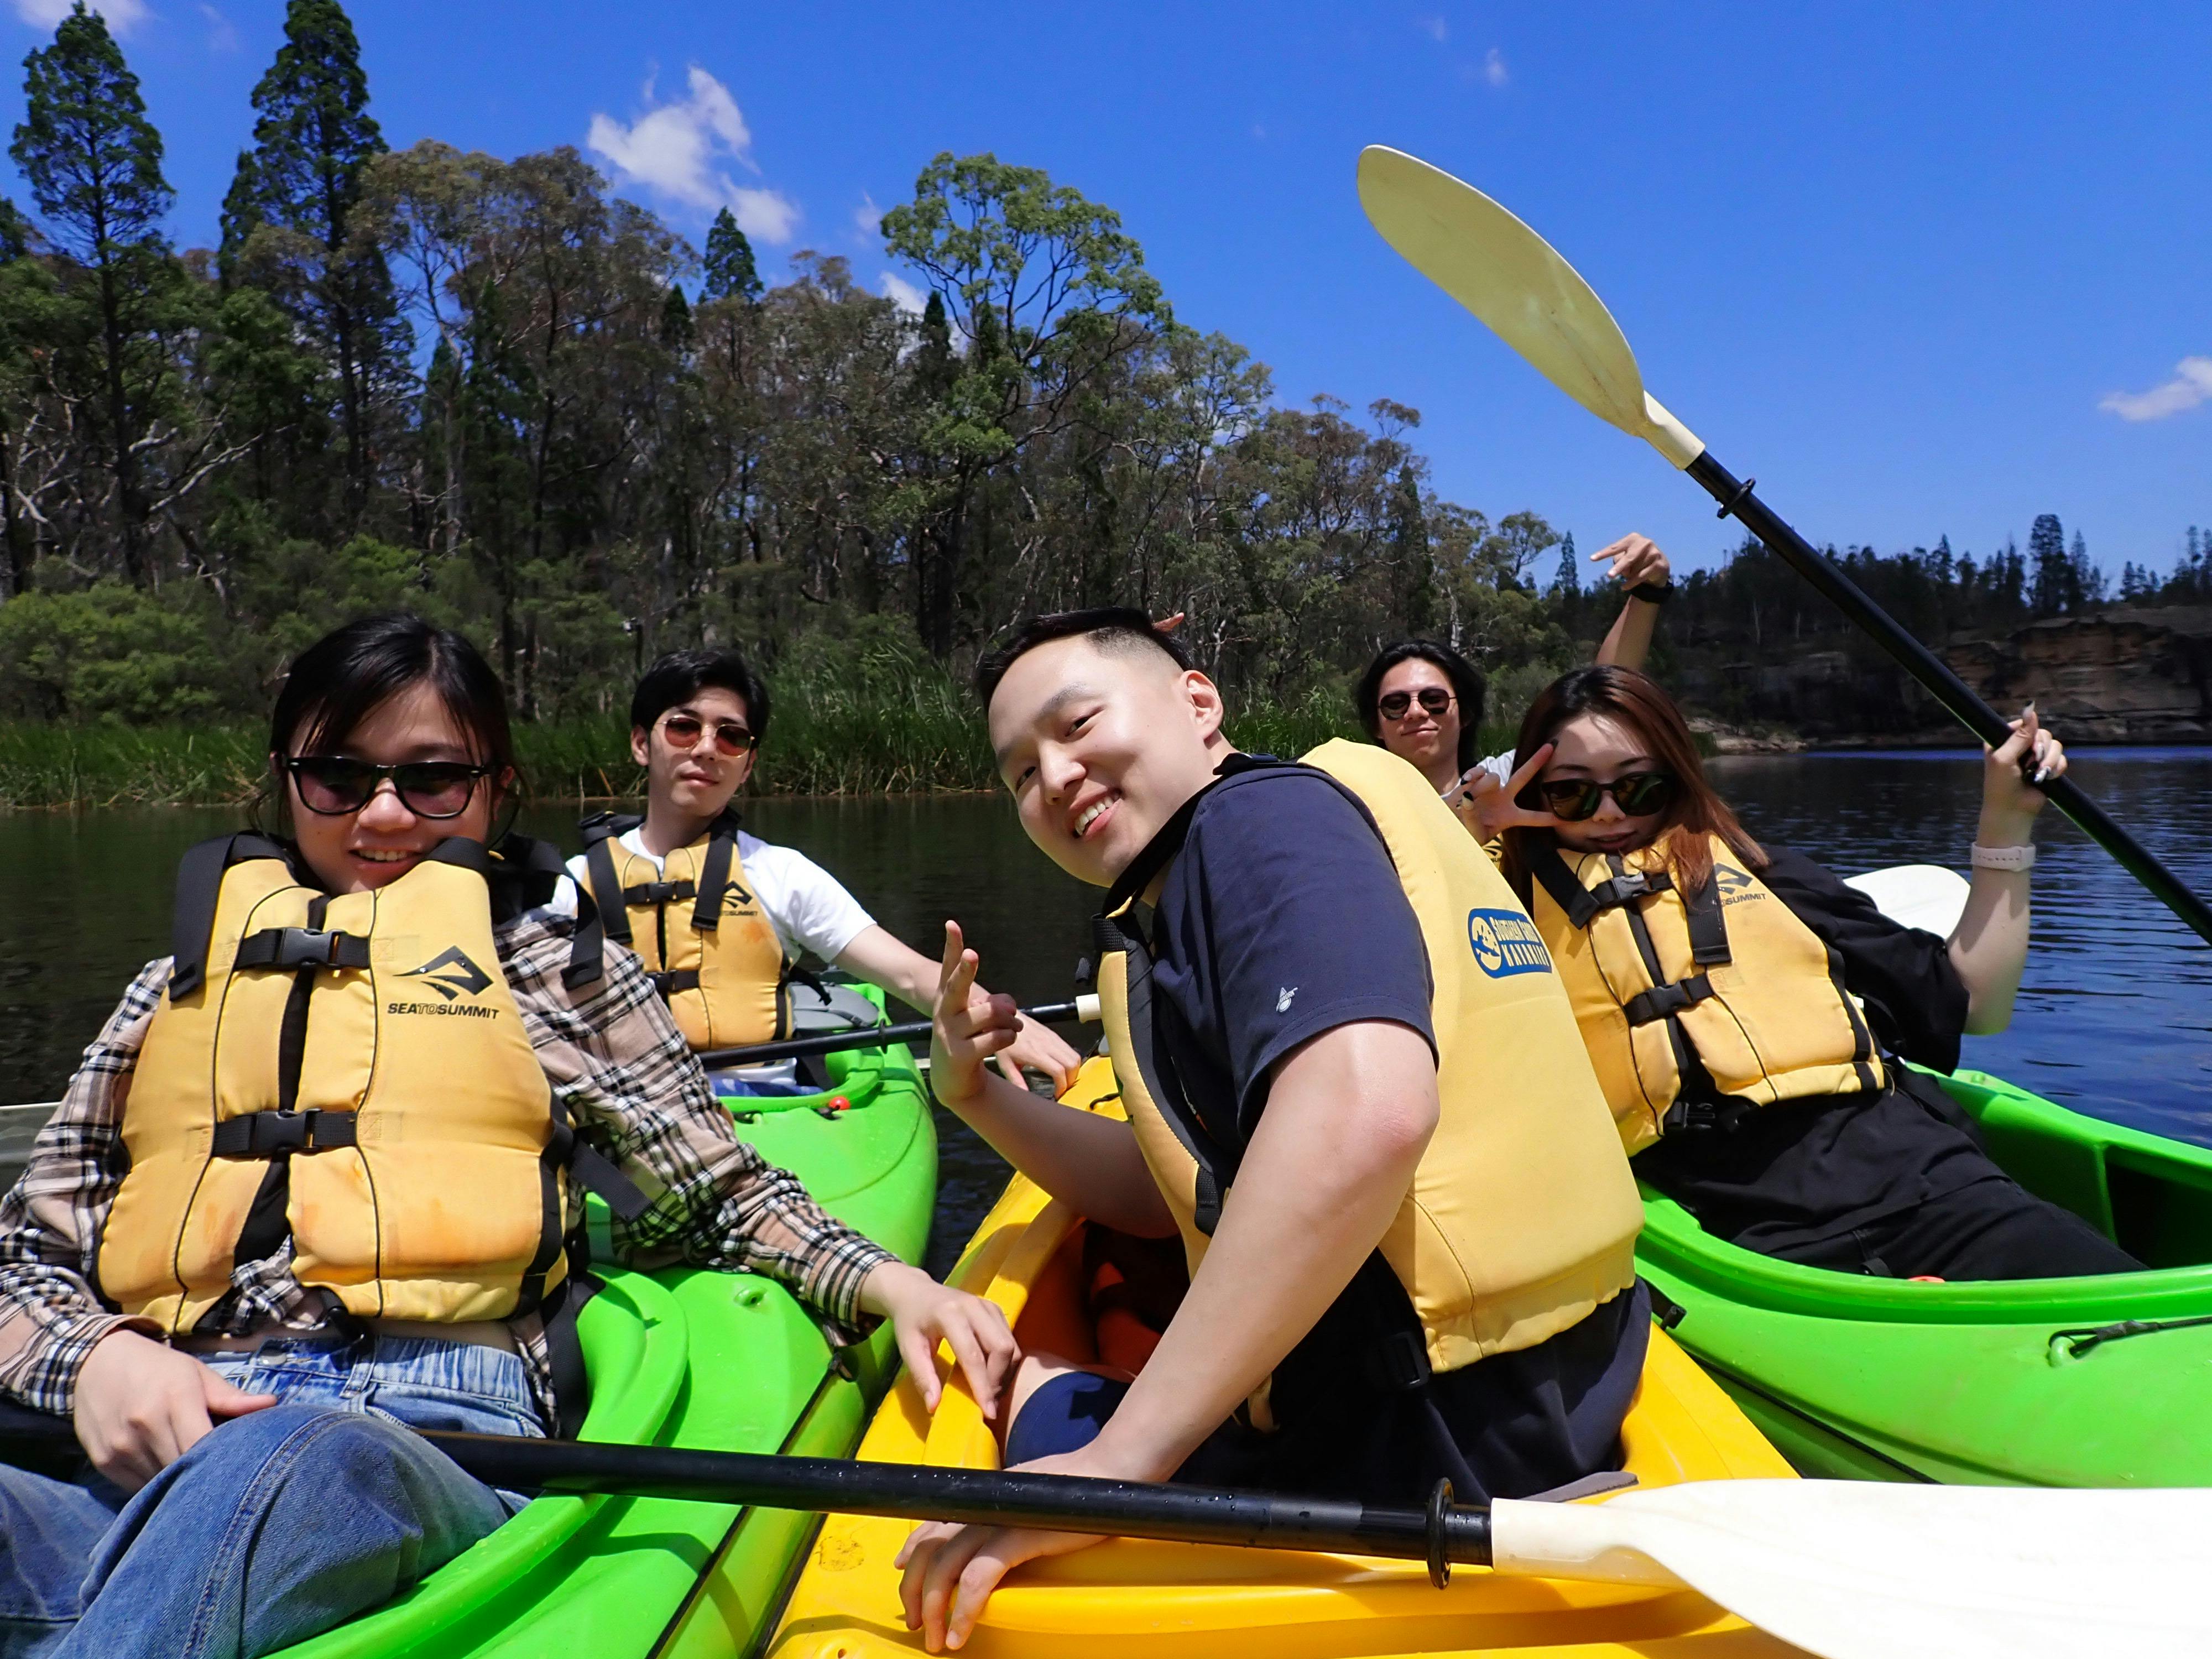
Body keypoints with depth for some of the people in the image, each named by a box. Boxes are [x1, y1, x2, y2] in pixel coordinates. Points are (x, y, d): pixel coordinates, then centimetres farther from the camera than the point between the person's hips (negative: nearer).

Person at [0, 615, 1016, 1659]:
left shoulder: (560, 973, 18)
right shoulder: (189, 979, 25)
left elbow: (724, 1196, 19)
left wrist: (883, 1281, -1)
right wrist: (92, 1355, -2)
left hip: (434, 1437, -1)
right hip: (158, 1451, 2)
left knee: (282, 1463, -39)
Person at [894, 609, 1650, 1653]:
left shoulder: (1261, 815, -14)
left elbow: (1366, 1113, -34)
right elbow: (1174, 1195, 19)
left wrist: (1116, 1463, -31)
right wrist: (980, 1098, 6)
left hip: (1416, 1449, -9)